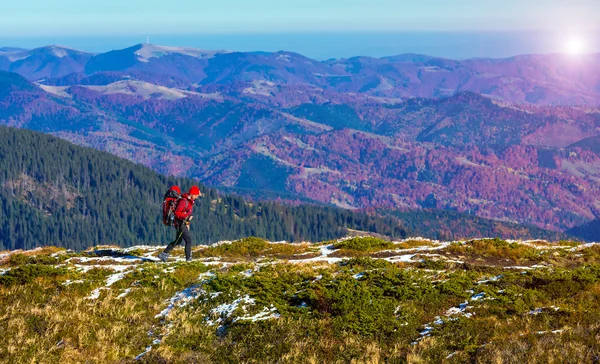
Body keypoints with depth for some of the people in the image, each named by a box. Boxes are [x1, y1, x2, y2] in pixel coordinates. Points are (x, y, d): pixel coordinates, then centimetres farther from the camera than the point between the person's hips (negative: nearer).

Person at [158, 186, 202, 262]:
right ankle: (188, 258, 1)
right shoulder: (184, 201, -19)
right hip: (180, 223, -10)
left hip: (184, 223, 10)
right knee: (188, 240, -6)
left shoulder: (190, 201, 12)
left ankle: (164, 254, 21)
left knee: (178, 241, 17)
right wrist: (186, 217, -32)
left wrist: (187, 224, 18)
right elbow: (177, 213, -23)